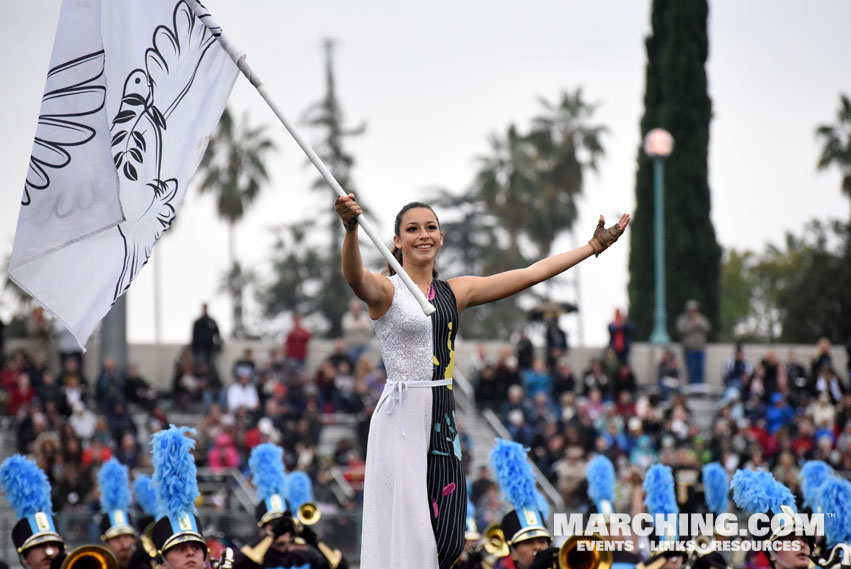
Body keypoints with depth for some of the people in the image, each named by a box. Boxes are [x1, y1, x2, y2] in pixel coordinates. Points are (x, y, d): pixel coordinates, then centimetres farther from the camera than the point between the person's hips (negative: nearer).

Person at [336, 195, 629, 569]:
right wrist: (351, 230, -46)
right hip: (402, 421, -6)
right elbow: (356, 278, -26)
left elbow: (531, 274, 17)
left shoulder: (455, 292, 14)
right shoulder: (386, 291, -3)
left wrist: (595, 246, 18)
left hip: (442, 423, 6)